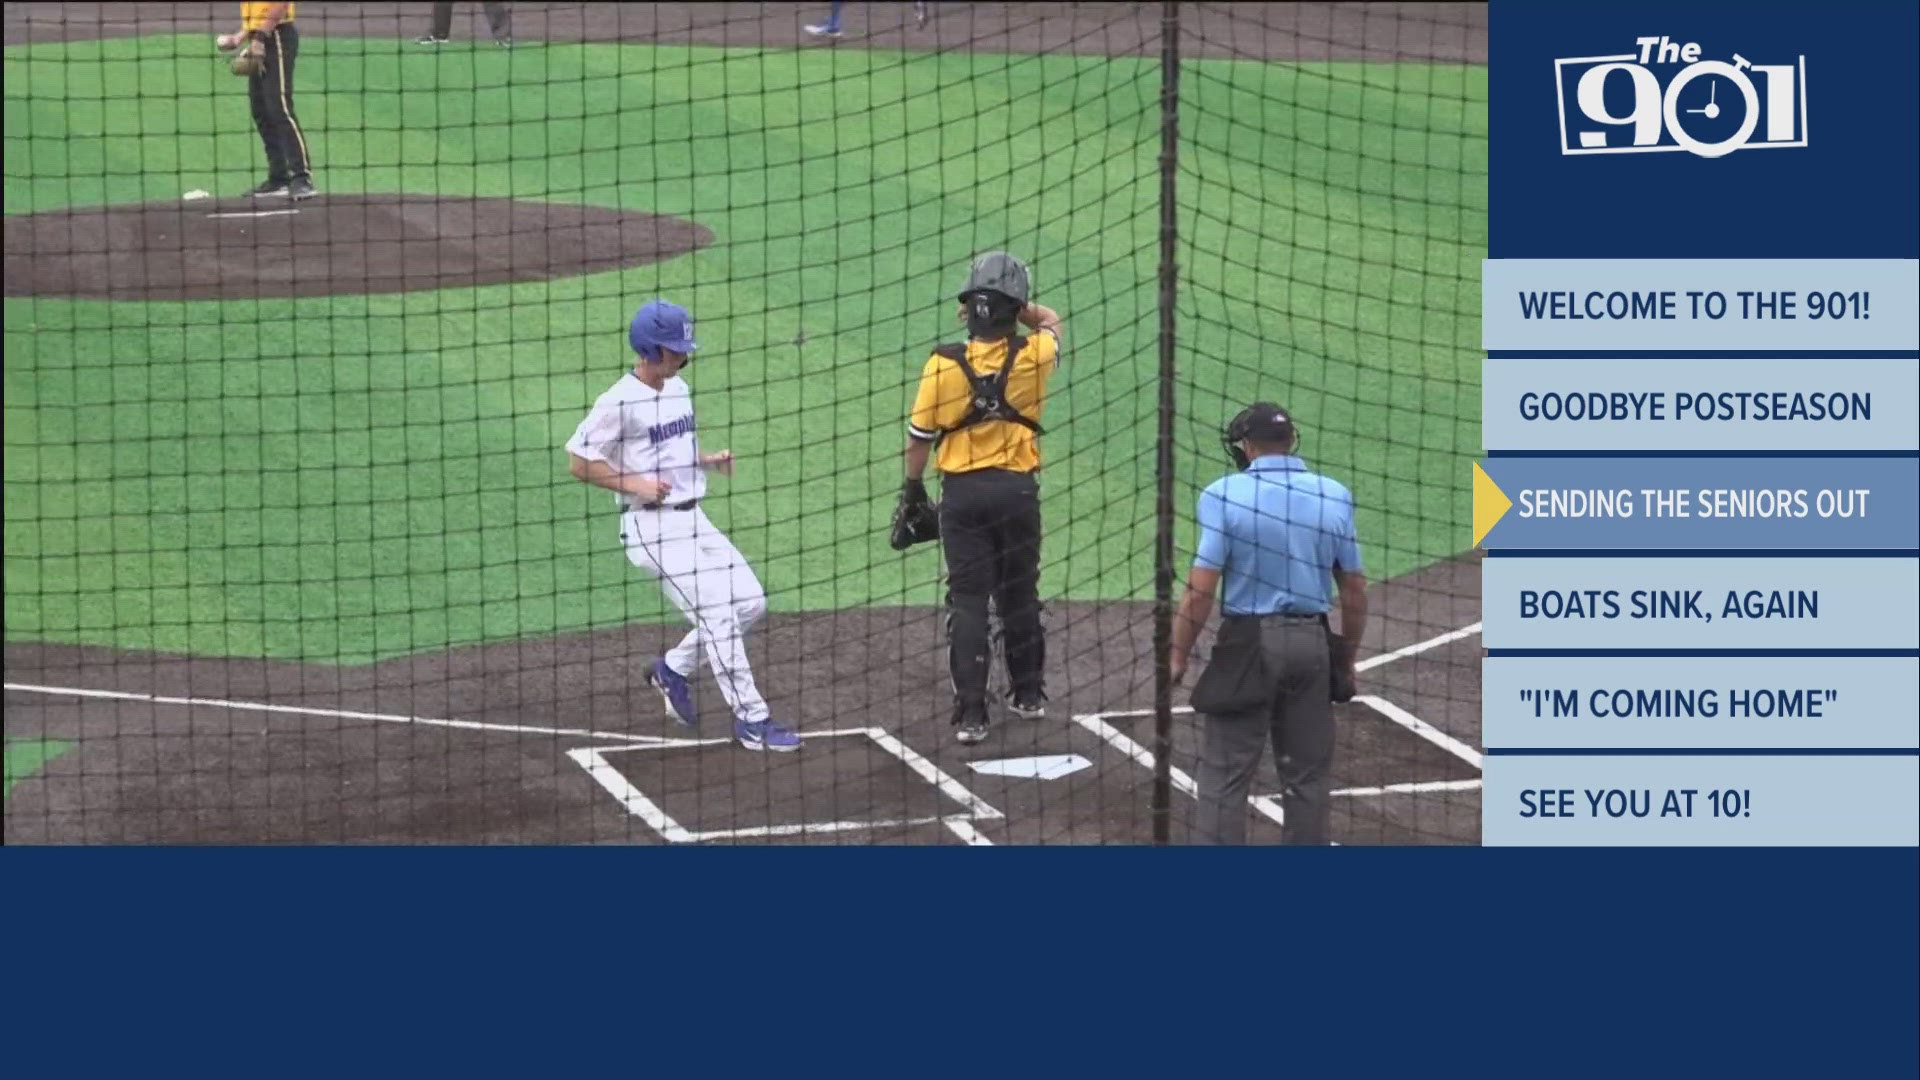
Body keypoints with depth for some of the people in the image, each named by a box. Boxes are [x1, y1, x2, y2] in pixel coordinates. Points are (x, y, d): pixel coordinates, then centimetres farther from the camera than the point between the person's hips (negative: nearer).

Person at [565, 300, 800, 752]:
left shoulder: (679, 389, 12)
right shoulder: (619, 403, -13)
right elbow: (579, 462, -11)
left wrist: (709, 461, 8)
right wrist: (635, 483, -19)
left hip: (692, 519, 8)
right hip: (652, 526, -8)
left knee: (749, 600, 3)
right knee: (718, 614, -14)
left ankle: (674, 668, 21)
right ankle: (751, 719, -9)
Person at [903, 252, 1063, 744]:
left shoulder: (944, 365, -13)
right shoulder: (1034, 357, -9)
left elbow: (919, 437, -4)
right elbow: (1050, 320, 17)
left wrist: (913, 489, 9)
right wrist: (1015, 309, 7)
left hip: (962, 493, -2)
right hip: (1018, 490, 2)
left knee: (967, 599, 2)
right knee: (1019, 594, 18)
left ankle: (971, 713, -5)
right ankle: (1028, 693, 32)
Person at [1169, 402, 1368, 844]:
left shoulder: (1225, 494, -9)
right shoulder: (1334, 497, 2)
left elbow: (1201, 589, -13)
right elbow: (1355, 591, 6)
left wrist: (1179, 655, -3)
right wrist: (1347, 659, 18)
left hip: (1249, 644, -4)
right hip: (1312, 643, 4)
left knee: (1224, 776, 1)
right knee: (1306, 775, 12)